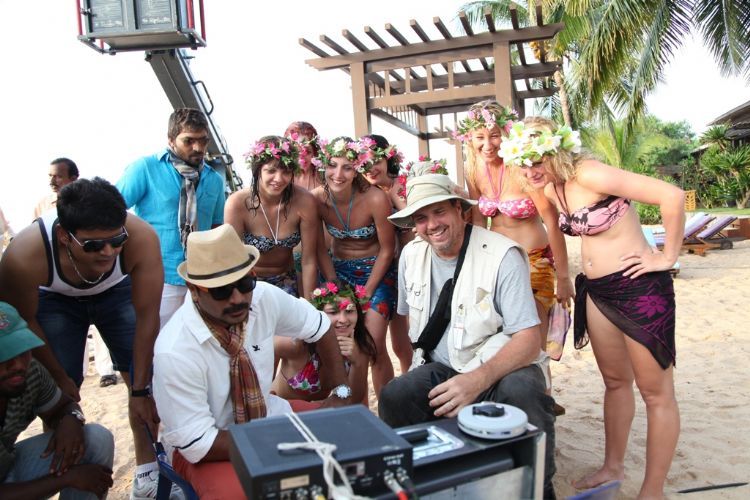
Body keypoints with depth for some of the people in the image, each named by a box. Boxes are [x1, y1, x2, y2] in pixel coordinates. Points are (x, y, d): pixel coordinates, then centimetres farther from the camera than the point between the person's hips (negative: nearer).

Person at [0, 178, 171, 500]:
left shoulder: (141, 238, -39)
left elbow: (147, 317, -28)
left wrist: (140, 390, -22)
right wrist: (58, 376, -6)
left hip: (117, 292, 1)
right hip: (55, 299, 0)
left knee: (145, 379, -5)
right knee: (59, 395, -5)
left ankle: (147, 467, 16)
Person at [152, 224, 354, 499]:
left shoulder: (265, 297, -17)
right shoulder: (175, 352, -30)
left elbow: (320, 327, 0)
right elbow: (197, 443, -23)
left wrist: (340, 393, -8)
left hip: (266, 412, 6)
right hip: (205, 450, -5)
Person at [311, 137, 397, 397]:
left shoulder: (375, 199, -23)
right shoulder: (316, 198, -14)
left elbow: (387, 250, -11)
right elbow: (320, 249, -3)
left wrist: (366, 292, -12)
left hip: (376, 271, -3)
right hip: (338, 270, 3)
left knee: (374, 348, -11)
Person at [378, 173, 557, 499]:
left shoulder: (502, 255, -16)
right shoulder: (411, 255, 1)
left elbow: (529, 340, -21)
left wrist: (478, 380, -36)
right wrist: (419, 369, 2)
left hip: (500, 366, -3)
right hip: (440, 368, 4)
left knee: (522, 392, -36)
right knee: (394, 397, -24)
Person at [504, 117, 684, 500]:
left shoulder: (588, 175, -21)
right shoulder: (552, 188, 4)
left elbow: (672, 195, -26)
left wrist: (667, 256, -17)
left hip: (639, 286, -8)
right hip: (596, 291, 8)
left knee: (656, 393, 5)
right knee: (615, 381, 20)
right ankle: (613, 468, 36)